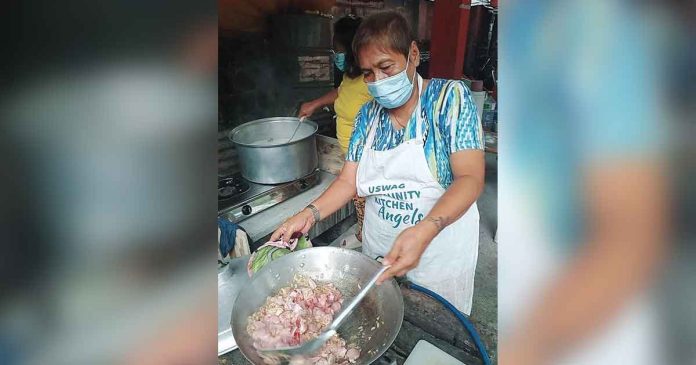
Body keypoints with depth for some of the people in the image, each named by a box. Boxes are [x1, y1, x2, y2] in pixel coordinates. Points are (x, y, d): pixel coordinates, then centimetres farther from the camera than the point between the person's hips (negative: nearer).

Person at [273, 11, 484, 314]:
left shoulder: (450, 97, -13)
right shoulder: (367, 115, 1)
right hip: (378, 252, 4)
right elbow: (348, 181, -1)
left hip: (439, 254, -3)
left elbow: (470, 179, -21)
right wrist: (310, 214, -18)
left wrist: (424, 231, -37)